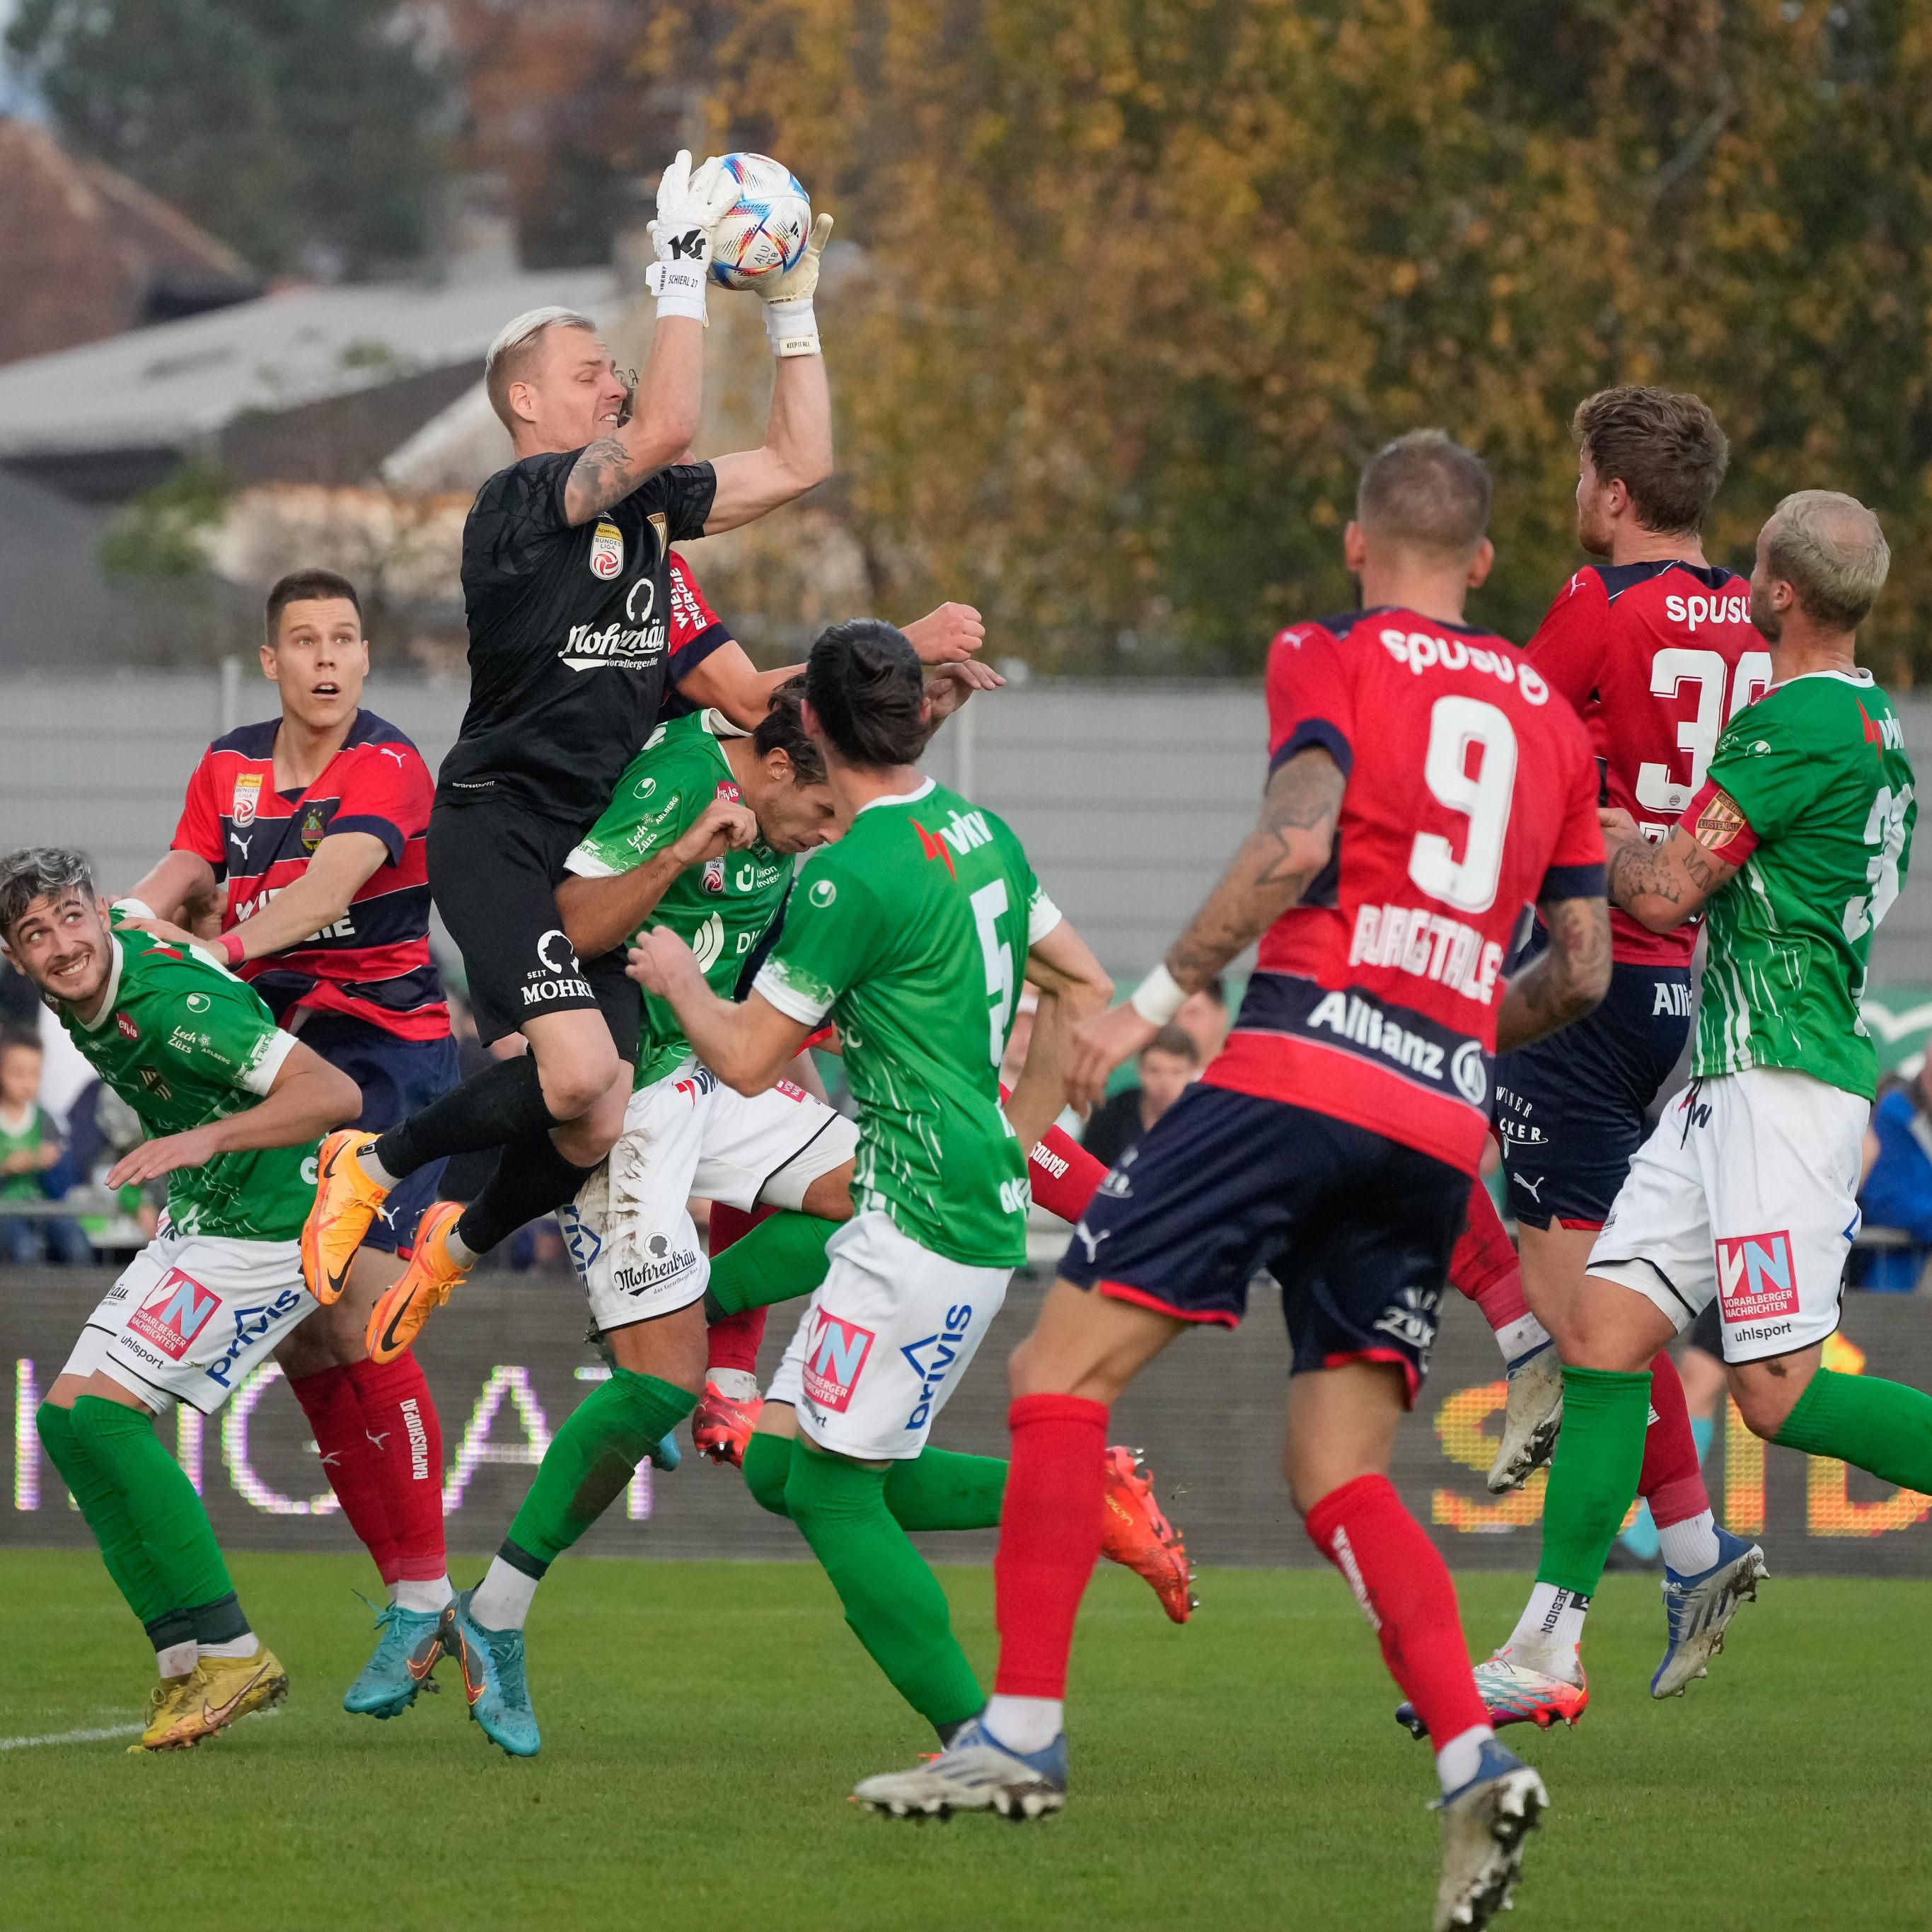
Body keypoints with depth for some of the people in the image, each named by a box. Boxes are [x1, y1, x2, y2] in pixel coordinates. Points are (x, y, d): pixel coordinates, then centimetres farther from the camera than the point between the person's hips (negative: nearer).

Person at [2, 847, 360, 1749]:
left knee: (103, 1409, -19)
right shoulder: (98, 973, -1)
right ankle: (186, 1657, 6)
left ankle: (229, 1651, -16)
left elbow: (336, 1094, -31)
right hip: (196, 1225, 10)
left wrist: (210, 1137, -42)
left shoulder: (171, 1004, -27)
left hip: (266, 1228, -10)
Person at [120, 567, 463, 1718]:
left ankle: (424, 1594, -11)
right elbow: (184, 877, 1)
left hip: (390, 1054, -7)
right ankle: (406, 1587, 10)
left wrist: (227, 945, -44)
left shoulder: (387, 767, -12)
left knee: (357, 1325, -17)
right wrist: (142, 915, -23)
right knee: (296, 1335, 3)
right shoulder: (231, 767, 9)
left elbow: (329, 887, -28)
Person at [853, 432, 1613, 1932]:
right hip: (1447, 1111, 6)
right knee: (1338, 1474, 8)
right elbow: (1583, 969, 20)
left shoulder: (1330, 658, 5)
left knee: (1065, 1369, -1)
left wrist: (1157, 1000, -7)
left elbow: (1297, 842, -13)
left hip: (1305, 1064, -6)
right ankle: (1476, 1761, -12)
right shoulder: (1551, 717, 20)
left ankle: (1023, 1732, -9)